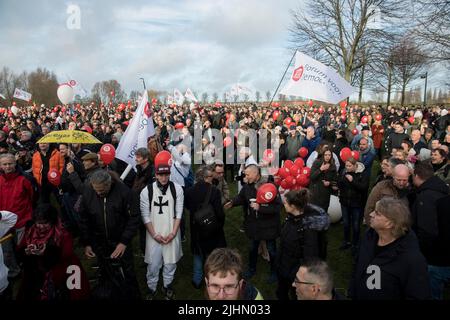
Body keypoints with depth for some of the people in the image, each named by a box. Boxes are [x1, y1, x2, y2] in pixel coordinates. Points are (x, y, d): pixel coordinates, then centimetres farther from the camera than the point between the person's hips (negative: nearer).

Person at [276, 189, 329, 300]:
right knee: (281, 294, 26)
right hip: (283, 266, 7)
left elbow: (310, 257, -28)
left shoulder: (309, 227, -31)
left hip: (296, 273, -7)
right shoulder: (291, 217, -7)